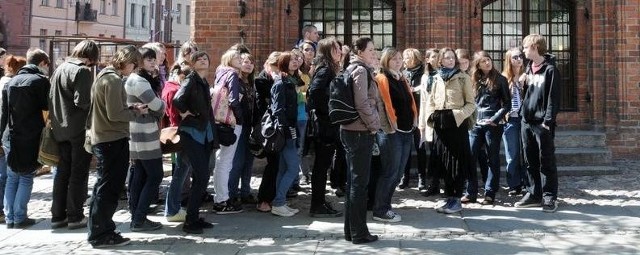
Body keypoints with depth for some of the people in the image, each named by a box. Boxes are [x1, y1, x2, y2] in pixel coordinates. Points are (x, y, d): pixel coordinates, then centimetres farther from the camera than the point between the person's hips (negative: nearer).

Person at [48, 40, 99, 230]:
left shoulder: (59, 69, 11)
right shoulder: (83, 71, -14)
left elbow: (51, 98, 13)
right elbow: (82, 101, -21)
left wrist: (55, 120, 16)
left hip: (60, 128, 7)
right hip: (79, 129, -7)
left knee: (62, 172, 14)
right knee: (79, 174, 1)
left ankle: (58, 215, 19)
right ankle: (75, 216, 6)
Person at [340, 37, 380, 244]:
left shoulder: (356, 69, 18)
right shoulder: (361, 70, -12)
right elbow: (362, 103, -21)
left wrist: (372, 124, 16)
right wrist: (375, 125, -10)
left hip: (353, 130, 10)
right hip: (361, 131, -10)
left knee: (353, 181, 13)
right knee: (360, 182, -4)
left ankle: (351, 230, 21)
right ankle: (359, 232, 3)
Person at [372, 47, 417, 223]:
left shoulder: (403, 80, 19)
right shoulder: (382, 78, -6)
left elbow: (410, 101, 20)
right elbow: (386, 103, -15)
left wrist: (414, 120, 8)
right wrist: (391, 125, -19)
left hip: (407, 131, 8)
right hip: (391, 131, -8)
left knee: (398, 173, 11)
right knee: (390, 172, -6)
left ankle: (385, 206, 22)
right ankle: (379, 211, 3)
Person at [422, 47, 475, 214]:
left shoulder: (463, 78, 2)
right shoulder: (436, 79, 14)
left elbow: (471, 103, -1)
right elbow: (430, 101, 18)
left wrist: (458, 114, -16)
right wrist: (431, 115, -1)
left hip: (457, 123, -4)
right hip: (440, 124, 4)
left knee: (457, 162, -3)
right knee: (443, 163, 7)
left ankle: (456, 199, 5)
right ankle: (450, 198, 17)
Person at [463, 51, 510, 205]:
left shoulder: (500, 80, 1)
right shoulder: (475, 80, 12)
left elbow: (507, 104, -2)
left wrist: (495, 119, -13)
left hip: (493, 125, -4)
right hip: (476, 124, 4)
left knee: (493, 159, 4)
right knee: (470, 158, -2)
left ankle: (490, 194, 9)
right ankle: (471, 193, 6)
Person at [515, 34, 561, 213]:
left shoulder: (550, 69, -8)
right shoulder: (529, 68, 14)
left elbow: (553, 97, -12)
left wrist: (548, 121, -17)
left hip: (542, 123, -7)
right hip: (527, 121, 7)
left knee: (547, 162, 0)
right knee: (530, 162, 11)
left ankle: (549, 197, 6)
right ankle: (534, 194, 20)